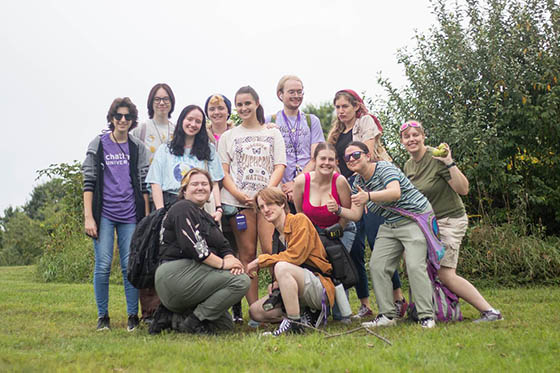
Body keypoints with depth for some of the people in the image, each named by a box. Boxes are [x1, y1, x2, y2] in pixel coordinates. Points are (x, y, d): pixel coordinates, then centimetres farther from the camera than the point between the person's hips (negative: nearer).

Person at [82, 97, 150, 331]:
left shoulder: (138, 148, 9)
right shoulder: (98, 145, 5)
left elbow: (144, 185, 8)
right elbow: (89, 182, 1)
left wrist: (146, 217, 2)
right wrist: (88, 216, -6)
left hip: (130, 215, 1)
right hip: (104, 214, -1)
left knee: (130, 265, -1)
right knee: (103, 265, -3)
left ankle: (133, 316, 9)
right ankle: (102, 316, 9)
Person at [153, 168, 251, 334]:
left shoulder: (206, 217, 25)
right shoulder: (183, 209, -5)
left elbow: (224, 247, 15)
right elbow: (192, 246, -18)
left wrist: (231, 259, -8)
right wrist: (223, 263, -15)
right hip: (176, 274, -10)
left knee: (226, 325, 10)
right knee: (241, 282, -20)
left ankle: (175, 317, 6)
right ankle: (194, 321, -17)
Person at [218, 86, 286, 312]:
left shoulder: (272, 134, 16)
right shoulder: (228, 136, 16)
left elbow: (280, 166, 6)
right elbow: (223, 171, 8)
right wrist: (238, 194, -9)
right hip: (238, 201, 1)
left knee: (272, 250, -14)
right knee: (247, 253, -2)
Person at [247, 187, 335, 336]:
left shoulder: (299, 220, -8)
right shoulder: (276, 235, 15)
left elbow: (295, 255, -19)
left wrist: (260, 260, -12)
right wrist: (276, 283, -3)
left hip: (320, 287, -8)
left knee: (282, 267, -32)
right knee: (255, 311, -2)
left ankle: (294, 323, -27)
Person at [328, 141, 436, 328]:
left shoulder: (384, 168, -15)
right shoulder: (357, 183, 8)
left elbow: (395, 192, -35)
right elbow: (356, 214, 4)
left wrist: (369, 196, -50)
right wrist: (338, 209, -16)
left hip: (415, 217, -8)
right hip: (390, 225, 8)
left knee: (415, 265, -21)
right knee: (376, 266, -3)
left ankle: (426, 317, -15)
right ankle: (387, 315, 4)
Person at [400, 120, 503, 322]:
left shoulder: (437, 158, -15)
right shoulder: (408, 165, 9)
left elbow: (463, 189, -20)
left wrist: (450, 163, -28)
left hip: (450, 220, -8)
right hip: (427, 222, 8)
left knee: (445, 274, -15)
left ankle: (490, 311, -7)